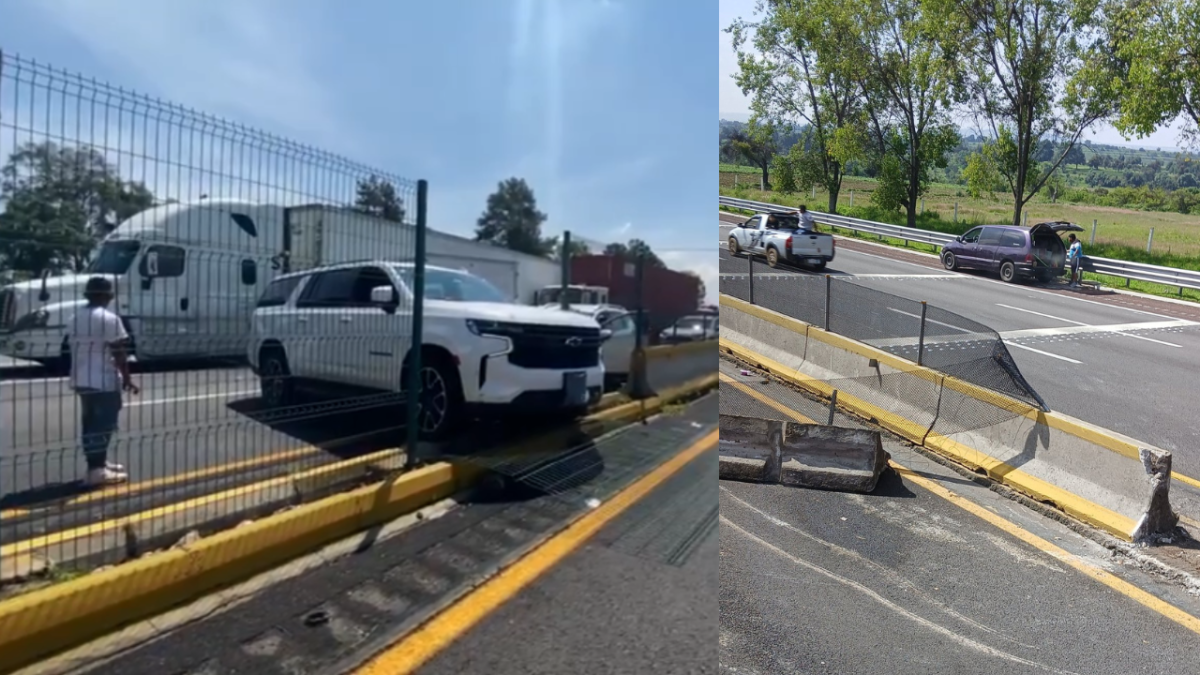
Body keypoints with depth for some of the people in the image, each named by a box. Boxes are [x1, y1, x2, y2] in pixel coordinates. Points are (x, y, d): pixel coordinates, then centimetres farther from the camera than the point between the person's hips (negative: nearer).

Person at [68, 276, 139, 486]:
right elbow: (119, 353, -15)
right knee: (103, 423, -5)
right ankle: (97, 469, -5)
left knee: (90, 422, 16)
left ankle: (98, 463, 26)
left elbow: (74, 348, 17)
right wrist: (127, 379, -8)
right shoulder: (109, 319, -15)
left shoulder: (75, 318, 11)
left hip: (81, 380, 9)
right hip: (105, 381, -9)